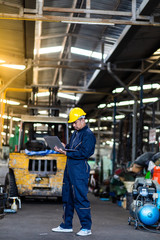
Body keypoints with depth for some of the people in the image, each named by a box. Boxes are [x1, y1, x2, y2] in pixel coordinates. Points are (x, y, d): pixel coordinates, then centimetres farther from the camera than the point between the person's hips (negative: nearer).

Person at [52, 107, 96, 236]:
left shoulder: (88, 135, -10)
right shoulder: (75, 133, 19)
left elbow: (84, 153, -18)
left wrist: (67, 153, -19)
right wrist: (64, 147, 2)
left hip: (80, 169, -9)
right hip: (69, 168, 9)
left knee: (80, 198, -8)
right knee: (67, 197, 13)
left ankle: (86, 228, 1)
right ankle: (66, 225, 23)